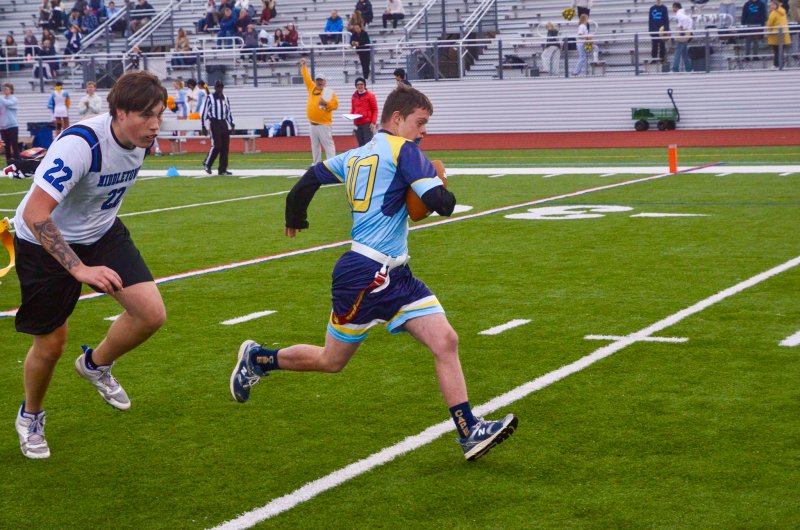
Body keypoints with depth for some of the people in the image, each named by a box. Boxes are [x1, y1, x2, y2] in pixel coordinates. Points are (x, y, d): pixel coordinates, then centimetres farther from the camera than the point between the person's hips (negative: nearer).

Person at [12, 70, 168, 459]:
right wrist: (79, 270, -44)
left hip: (102, 233, 6)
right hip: (46, 242, -6)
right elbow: (34, 214, -38)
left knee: (152, 313, -11)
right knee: (51, 343, 4)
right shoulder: (80, 145, -35)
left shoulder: (141, 137, -12)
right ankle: (30, 416, 35)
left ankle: (96, 365, 18)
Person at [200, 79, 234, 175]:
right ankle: (207, 164, 5)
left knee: (225, 147, 0)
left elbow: (229, 112, 21)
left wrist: (231, 124, 13)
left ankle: (222, 169, 5)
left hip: (224, 123, 5)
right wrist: (204, 127, -6)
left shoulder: (226, 98, 14)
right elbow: (204, 113, -2)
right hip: (214, 123, -5)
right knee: (216, 146, -15)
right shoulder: (210, 98, -2)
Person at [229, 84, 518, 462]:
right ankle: (257, 359, 28)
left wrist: (294, 219, 35)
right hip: (365, 274, -9)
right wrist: (442, 193, 5)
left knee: (445, 341, -3)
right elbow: (441, 203, -19)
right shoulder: (403, 149, -10)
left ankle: (470, 432, -6)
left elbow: (309, 179, 18)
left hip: (394, 275, 9)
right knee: (331, 361, 8)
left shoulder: (356, 155, 14)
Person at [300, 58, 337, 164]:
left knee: (328, 145, -10)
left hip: (324, 124, -7)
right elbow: (307, 78, 18)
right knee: (315, 146, 12)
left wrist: (326, 103, -27)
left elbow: (335, 104, -11)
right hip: (313, 124, 7)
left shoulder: (329, 92, -5)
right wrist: (303, 66, 16)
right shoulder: (312, 88, 11)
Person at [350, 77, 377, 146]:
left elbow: (375, 110, -2)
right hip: (357, 124, 5)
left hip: (367, 123, -5)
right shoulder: (354, 96, 12)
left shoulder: (370, 95, -1)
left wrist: (373, 122, -11)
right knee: (360, 143, 5)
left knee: (368, 143, -10)